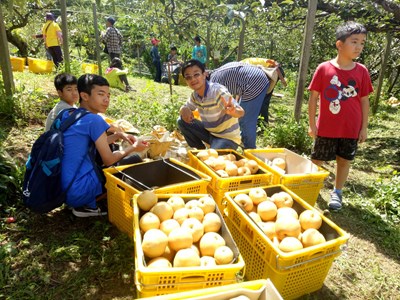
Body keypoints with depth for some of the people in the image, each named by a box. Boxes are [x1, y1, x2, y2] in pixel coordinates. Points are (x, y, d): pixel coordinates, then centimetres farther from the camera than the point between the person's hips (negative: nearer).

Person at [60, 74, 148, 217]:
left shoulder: (66, 114, 9)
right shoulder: (94, 120, -15)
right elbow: (108, 160, -9)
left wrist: (118, 135, 11)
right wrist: (133, 148, 5)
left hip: (61, 189, 8)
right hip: (79, 192, -8)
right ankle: (88, 205, 3)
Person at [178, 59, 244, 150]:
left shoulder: (218, 91, -25)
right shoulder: (195, 94, -4)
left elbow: (241, 113, -32)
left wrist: (232, 111, -57)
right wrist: (184, 110, -15)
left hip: (228, 137, -7)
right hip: (210, 133, 7)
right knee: (182, 121, -5)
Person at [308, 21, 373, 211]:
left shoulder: (362, 71, -1)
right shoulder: (324, 69, -9)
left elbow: (364, 101, 4)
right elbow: (313, 97, -5)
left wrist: (364, 128, 3)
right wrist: (312, 124, -5)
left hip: (351, 129, 2)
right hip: (326, 127, -2)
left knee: (344, 160, 13)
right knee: (317, 160, 9)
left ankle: (337, 193, 31)